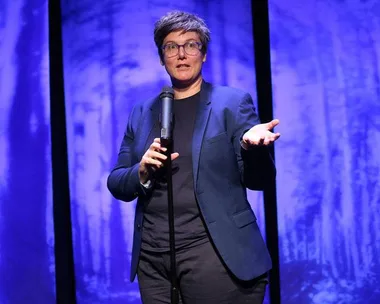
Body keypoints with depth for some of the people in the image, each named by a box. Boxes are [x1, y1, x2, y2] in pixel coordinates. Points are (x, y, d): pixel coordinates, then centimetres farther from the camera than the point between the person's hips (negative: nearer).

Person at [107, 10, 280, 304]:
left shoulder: (232, 102, 0)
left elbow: (257, 180, -3)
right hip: (152, 259, 4)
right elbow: (117, 184, 10)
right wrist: (142, 172, -11)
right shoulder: (142, 113, 10)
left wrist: (251, 144, -24)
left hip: (216, 255, -3)